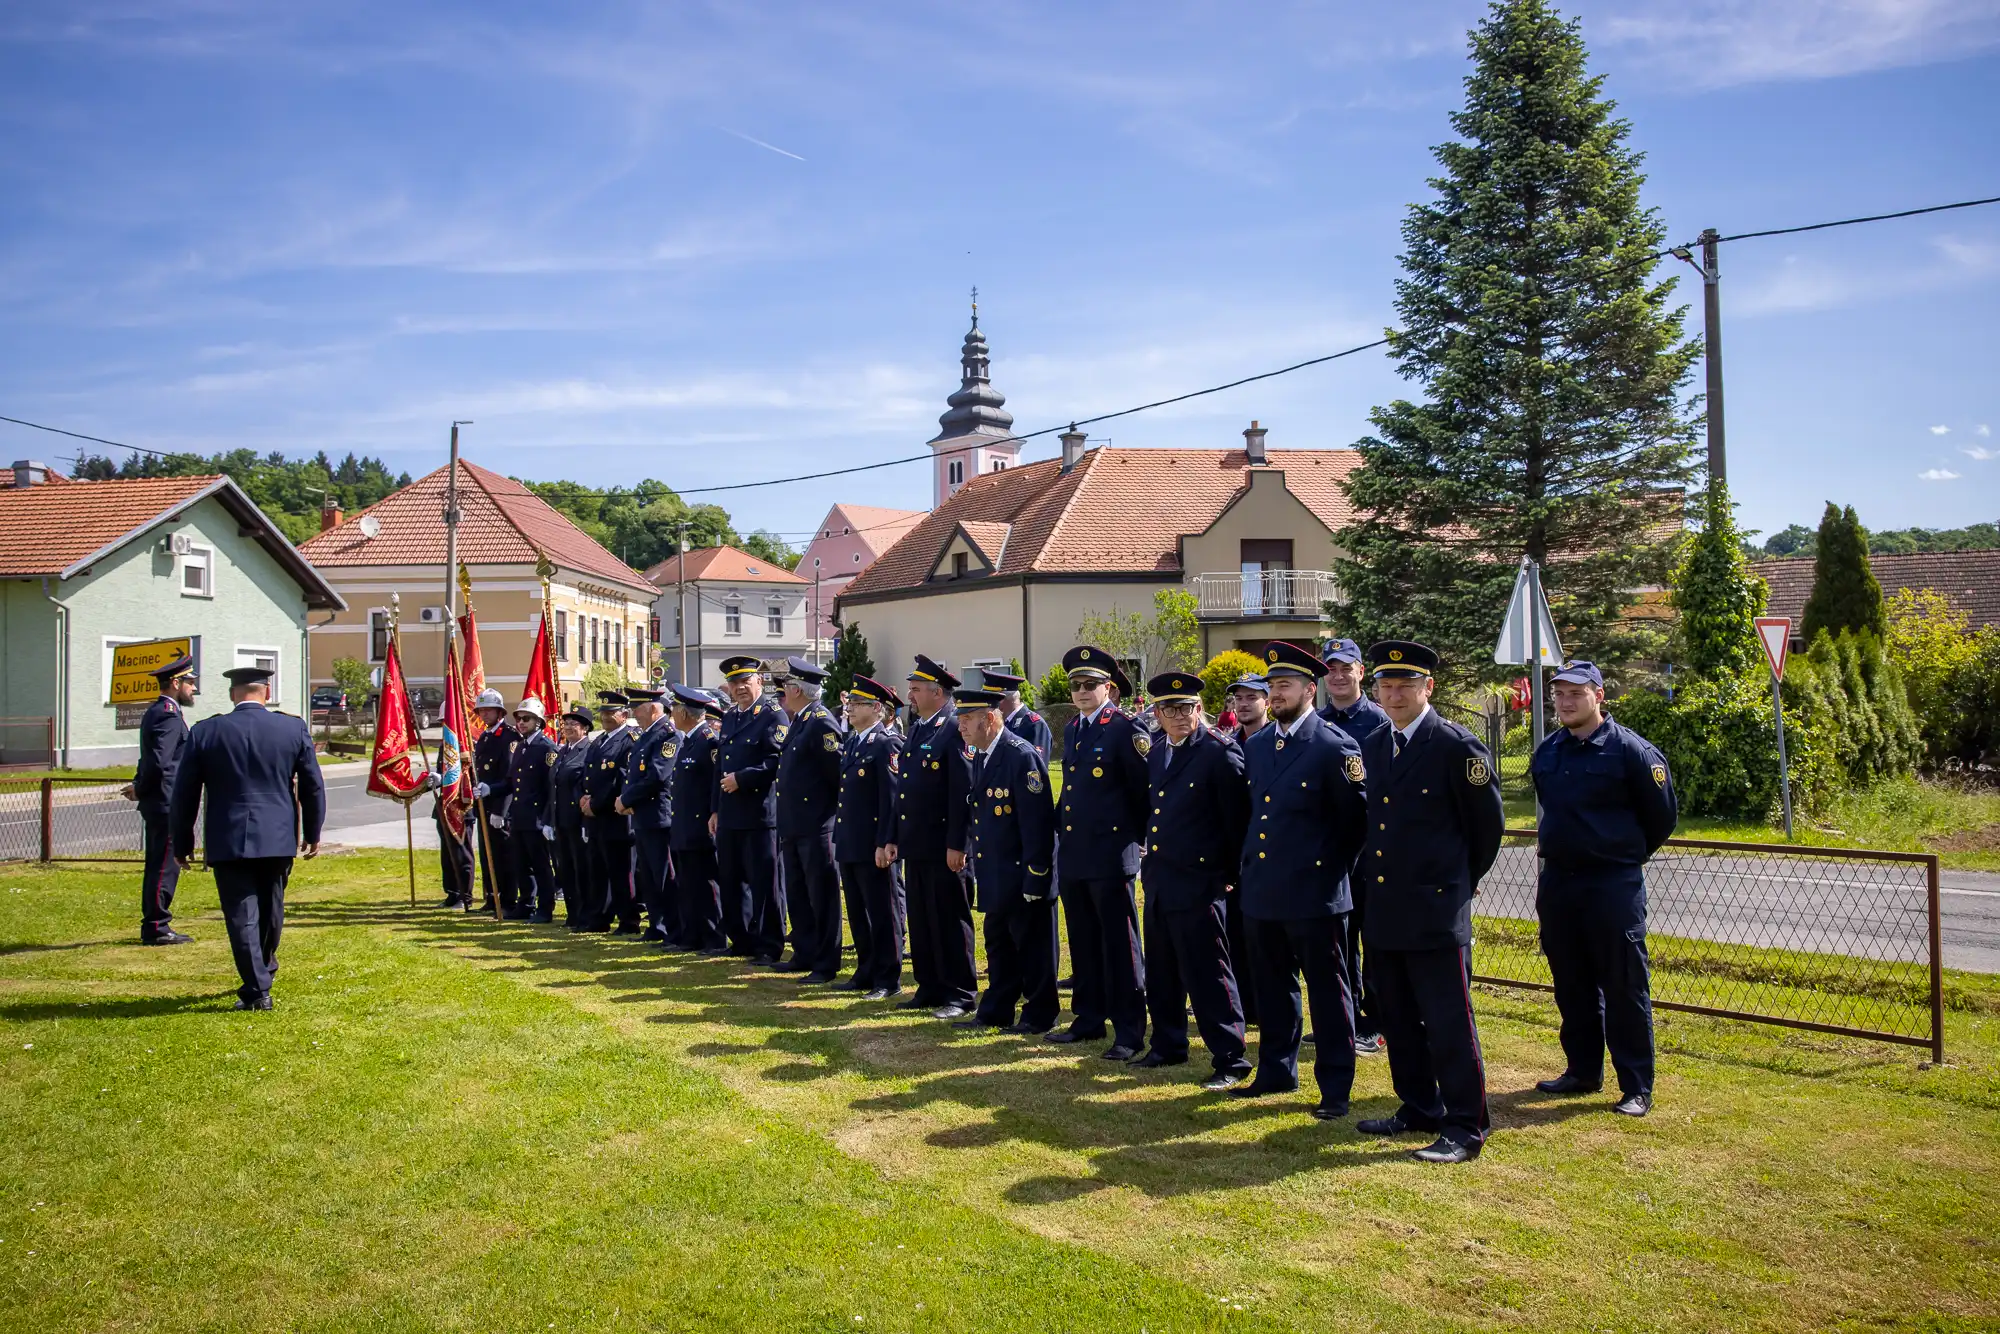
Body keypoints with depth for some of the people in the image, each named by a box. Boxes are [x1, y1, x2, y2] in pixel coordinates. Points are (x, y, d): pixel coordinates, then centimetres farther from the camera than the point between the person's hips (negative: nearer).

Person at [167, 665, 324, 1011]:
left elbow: (184, 794, 2)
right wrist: (312, 834, 15)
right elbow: (313, 786, 4)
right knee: (270, 909, 19)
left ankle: (257, 990, -2)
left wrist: (182, 843, 11)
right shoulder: (294, 728, -1)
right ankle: (264, 971, 40)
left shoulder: (205, 732, -2)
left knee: (242, 915, 1)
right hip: (278, 839, 2)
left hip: (228, 840, -2)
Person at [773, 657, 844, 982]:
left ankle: (826, 965, 6)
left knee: (822, 896, -1)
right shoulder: (797, 721, 14)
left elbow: (840, 774, -18)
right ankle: (805, 955, 27)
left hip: (816, 827, -10)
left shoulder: (821, 721, -15)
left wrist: (832, 814, -11)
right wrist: (784, 821, 17)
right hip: (793, 826, 10)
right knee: (797, 894, 16)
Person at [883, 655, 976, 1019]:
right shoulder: (915, 730, 14)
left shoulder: (954, 730, -13)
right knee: (920, 921, 13)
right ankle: (929, 988, 24)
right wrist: (894, 837, 17)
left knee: (950, 922, 0)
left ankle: (960, 995, 9)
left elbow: (963, 791, -18)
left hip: (942, 848, -8)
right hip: (914, 845, 9)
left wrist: (957, 845, -20)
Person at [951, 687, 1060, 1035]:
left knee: (1033, 946, 4)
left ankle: (1039, 1016, 16)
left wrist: (1034, 879, -20)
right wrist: (975, 864, 12)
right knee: (998, 944, 17)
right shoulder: (974, 758, 9)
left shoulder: (1022, 756, -19)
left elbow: (1037, 822, -20)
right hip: (994, 874, 9)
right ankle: (996, 1012, 28)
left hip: (1023, 874, -8)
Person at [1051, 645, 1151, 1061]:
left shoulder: (1126, 730, -9)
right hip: (1072, 853, 7)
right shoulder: (1071, 730, 15)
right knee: (1083, 942, 15)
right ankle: (1089, 1018, 26)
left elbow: (1145, 791, -9)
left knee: (1119, 944, -1)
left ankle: (1129, 1031, 5)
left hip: (1110, 854, -7)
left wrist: (1132, 837, -6)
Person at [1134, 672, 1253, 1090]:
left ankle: (1229, 1059, 6)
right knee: (1162, 973, 16)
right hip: (1158, 881, 8)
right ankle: (1168, 1046, 31)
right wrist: (1151, 860, 13)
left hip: (1198, 882, -7)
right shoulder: (1156, 752, 11)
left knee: (1208, 974, -3)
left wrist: (1230, 874, -8)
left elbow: (1237, 819, -11)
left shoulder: (1220, 752, -11)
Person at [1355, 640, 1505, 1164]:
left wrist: (1464, 880, 9)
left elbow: (1486, 823, -1)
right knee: (1397, 1020, 15)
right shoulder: (1372, 748, 10)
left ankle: (1465, 1127, 10)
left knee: (1448, 1023, -1)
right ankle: (1418, 1109, 30)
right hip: (1383, 910, 7)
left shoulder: (1458, 747, -10)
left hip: (1436, 910, -7)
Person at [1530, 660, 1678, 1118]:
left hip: (1614, 885, -6)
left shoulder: (1631, 750, -10)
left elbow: (1662, 815, -2)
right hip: (1557, 882, 6)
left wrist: (1626, 854, 7)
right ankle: (1582, 1071, 27)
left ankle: (1637, 1088, 9)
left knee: (1624, 987, 0)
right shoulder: (1547, 751, 9)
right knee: (1572, 985, 14)